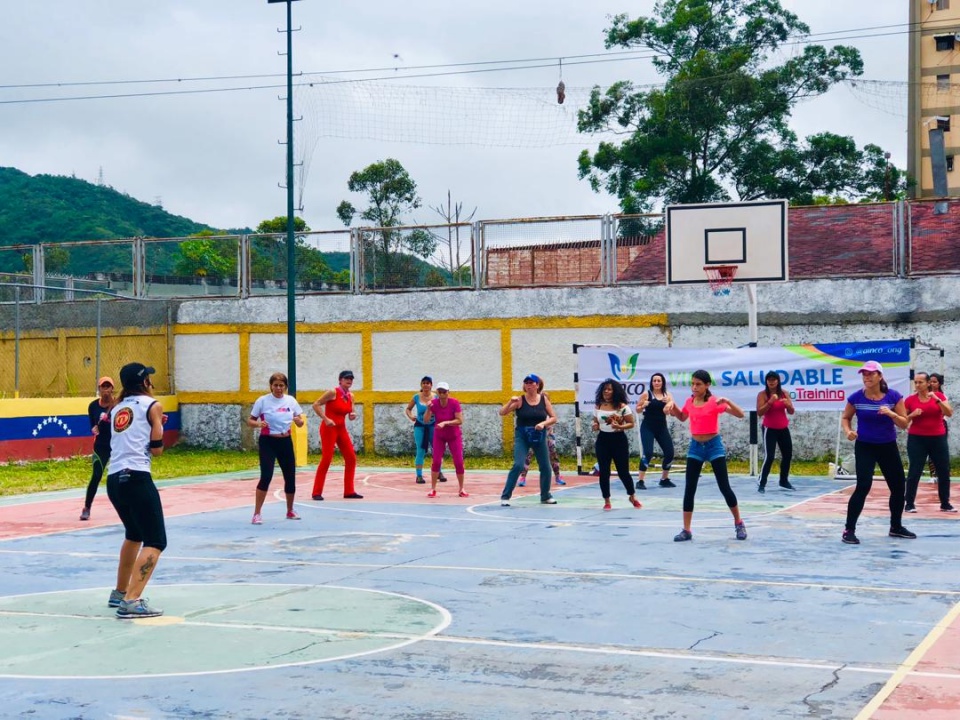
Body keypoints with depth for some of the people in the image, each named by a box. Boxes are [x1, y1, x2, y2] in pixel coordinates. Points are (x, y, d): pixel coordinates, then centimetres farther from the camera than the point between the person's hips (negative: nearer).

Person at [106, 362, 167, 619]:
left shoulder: (117, 408, 20)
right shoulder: (152, 406, 1)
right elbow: (156, 448, -2)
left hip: (114, 480, 8)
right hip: (137, 478, -8)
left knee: (134, 535, 29)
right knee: (155, 542, -7)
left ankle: (120, 593, 38)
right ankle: (131, 602, -21)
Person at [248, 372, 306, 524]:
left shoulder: (290, 401, 2)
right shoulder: (263, 400, -7)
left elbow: (300, 423, 8)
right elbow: (250, 420, -3)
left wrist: (298, 421, -16)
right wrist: (258, 423, -24)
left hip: (285, 442, 4)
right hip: (268, 442, -4)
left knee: (290, 477, 8)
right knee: (266, 476, -16)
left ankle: (290, 511, 30)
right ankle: (257, 514, -8)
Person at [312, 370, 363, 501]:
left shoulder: (351, 396, 8)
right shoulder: (333, 392, -12)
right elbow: (316, 404, -14)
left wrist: (353, 415, -9)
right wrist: (325, 419, -22)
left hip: (341, 429, 7)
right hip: (329, 428, -7)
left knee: (351, 458, 4)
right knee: (326, 459, -10)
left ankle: (349, 491, 12)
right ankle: (317, 492, -3)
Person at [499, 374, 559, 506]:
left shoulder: (544, 399, 0)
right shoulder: (520, 400, -7)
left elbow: (554, 418, 0)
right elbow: (502, 413, -11)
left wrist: (543, 423, -17)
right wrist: (511, 401, -26)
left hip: (539, 437, 3)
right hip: (522, 437, -3)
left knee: (545, 467, 8)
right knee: (518, 465, -16)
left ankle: (545, 496, 28)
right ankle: (505, 496, -8)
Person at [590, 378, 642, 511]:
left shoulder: (622, 406, -7)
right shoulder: (597, 407, 5)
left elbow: (631, 423, -5)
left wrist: (619, 426, -22)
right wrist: (595, 427, -7)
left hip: (619, 440, -3)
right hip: (602, 440, 3)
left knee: (623, 471, 3)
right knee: (604, 472, 2)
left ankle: (632, 496, 26)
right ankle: (607, 501, 13)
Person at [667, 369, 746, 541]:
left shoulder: (715, 402, -13)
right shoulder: (689, 402, 2)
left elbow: (740, 414, -19)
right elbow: (682, 417, 23)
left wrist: (727, 401, -33)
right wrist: (673, 408, 4)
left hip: (714, 445, -4)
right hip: (695, 447, 4)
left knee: (724, 487, 0)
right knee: (689, 489, 0)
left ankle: (739, 524, 19)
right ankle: (686, 530, 5)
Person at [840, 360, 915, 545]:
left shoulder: (894, 396, -8)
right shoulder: (856, 397, -9)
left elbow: (904, 424, -5)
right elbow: (845, 418, 6)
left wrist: (891, 414, -24)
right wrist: (848, 431, -15)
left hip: (888, 447, 3)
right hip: (864, 447, -3)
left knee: (898, 486, 11)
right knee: (863, 486, -17)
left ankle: (896, 527, 32)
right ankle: (849, 530, -12)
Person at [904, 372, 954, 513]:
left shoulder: (939, 396, 1)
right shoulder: (910, 400, -2)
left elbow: (949, 413, -11)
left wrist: (937, 400, -21)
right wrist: (912, 414, -16)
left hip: (938, 438, 2)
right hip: (917, 439, -2)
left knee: (944, 471, 6)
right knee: (914, 472, -6)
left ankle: (945, 503, 18)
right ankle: (910, 504, 0)